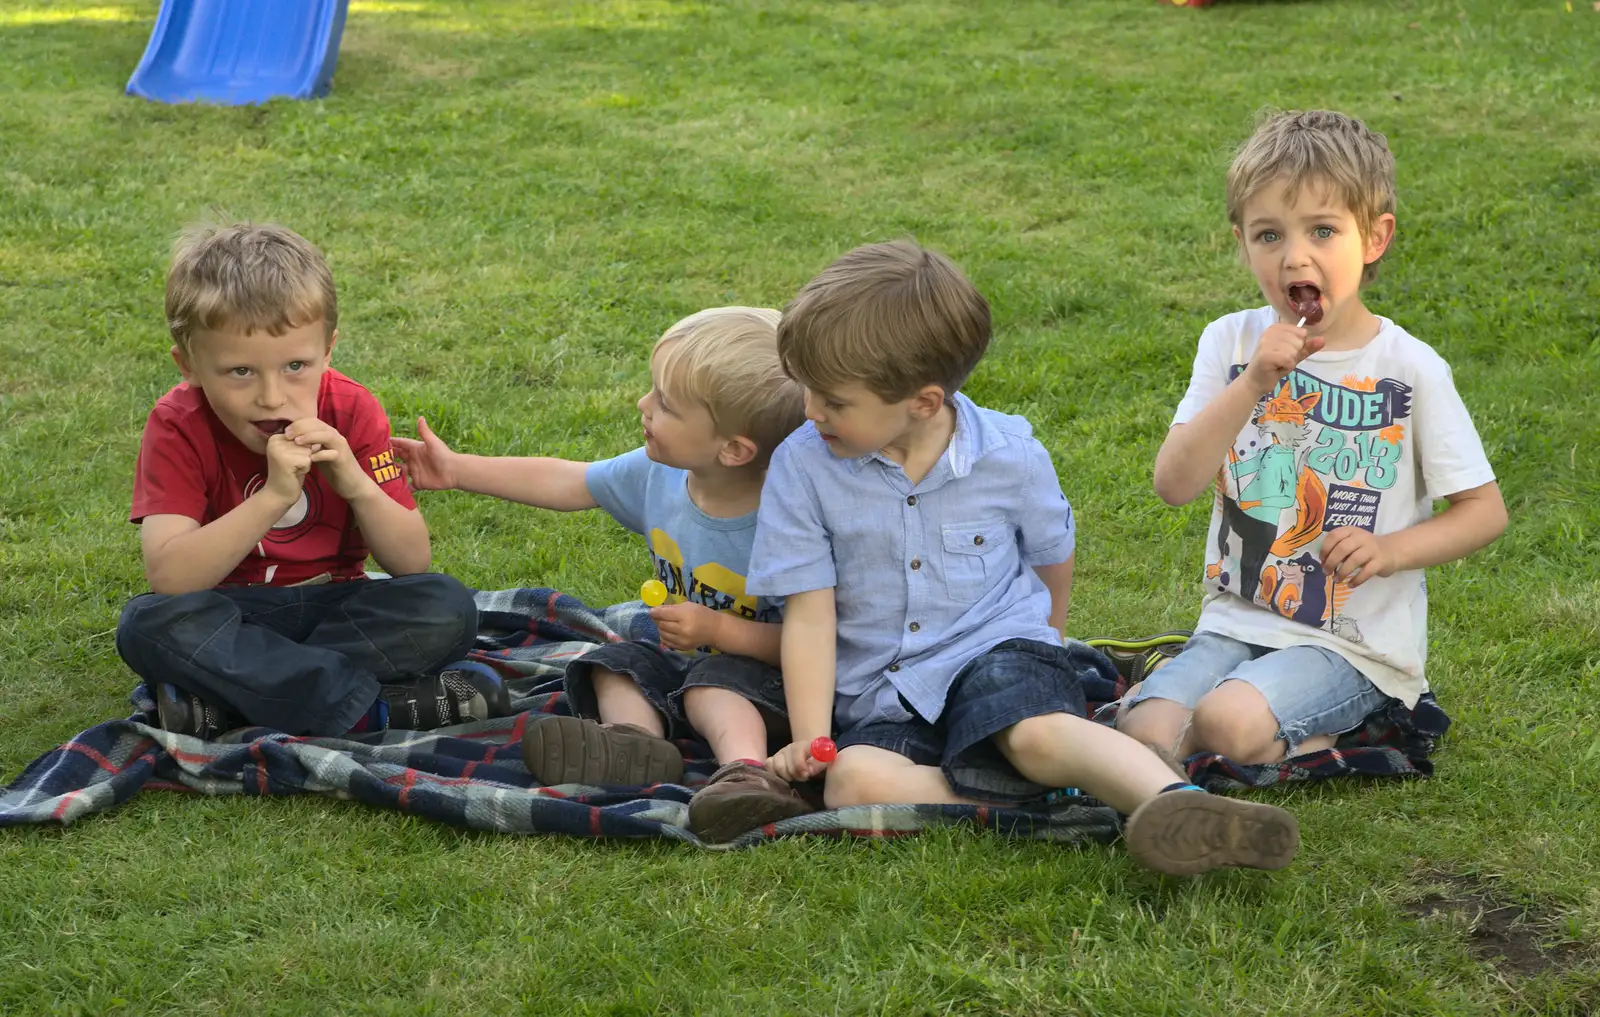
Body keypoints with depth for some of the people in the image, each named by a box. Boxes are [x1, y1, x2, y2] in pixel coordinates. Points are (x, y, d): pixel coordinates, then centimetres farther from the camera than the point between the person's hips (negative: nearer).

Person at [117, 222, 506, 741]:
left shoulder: (351, 411, -8)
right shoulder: (178, 427, -15)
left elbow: (412, 562, -10)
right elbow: (168, 578, -28)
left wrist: (358, 485, -28)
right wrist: (274, 496, -37)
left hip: (333, 609, 3)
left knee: (447, 607, -25)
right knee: (148, 624, -34)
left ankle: (218, 701, -28)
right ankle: (376, 706, -34)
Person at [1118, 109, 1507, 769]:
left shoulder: (1408, 369, -6)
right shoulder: (1232, 343, 2)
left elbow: (1484, 510, 0)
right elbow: (1174, 485, -8)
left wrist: (1392, 550, -17)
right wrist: (1253, 383, -19)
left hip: (1355, 643, -3)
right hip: (1237, 622, 3)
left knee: (1230, 721, -29)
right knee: (1144, 734, -21)